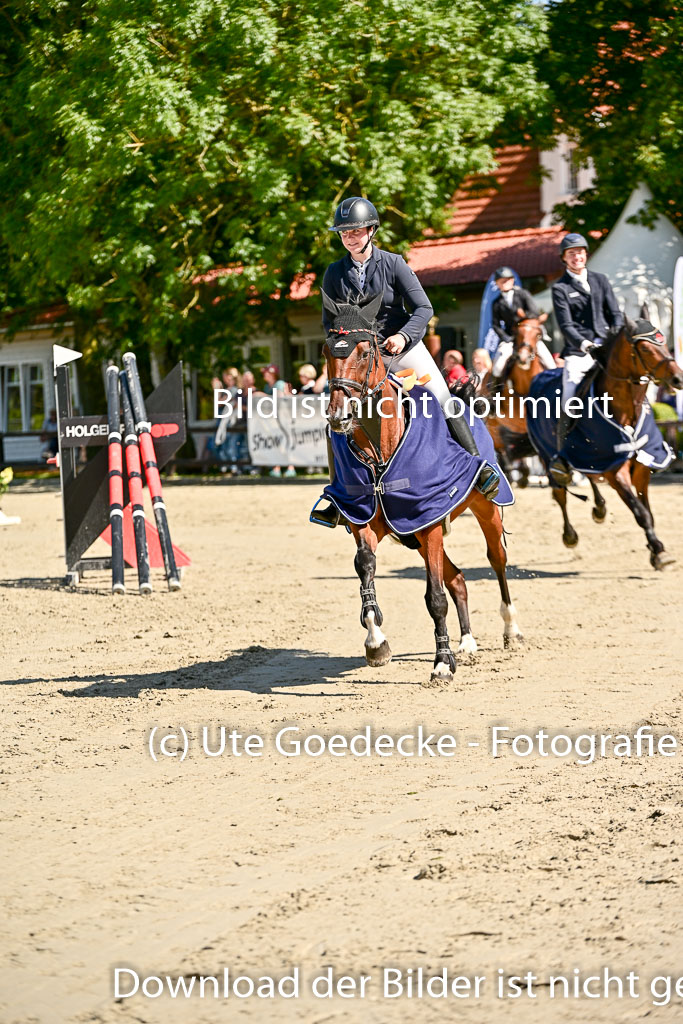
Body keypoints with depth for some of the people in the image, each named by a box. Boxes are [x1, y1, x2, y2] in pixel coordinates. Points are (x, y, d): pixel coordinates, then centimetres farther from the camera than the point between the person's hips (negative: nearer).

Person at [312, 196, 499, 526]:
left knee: (443, 401, -13)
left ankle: (479, 465, -4)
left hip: (402, 347, -2)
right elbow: (329, 321, 7)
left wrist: (403, 336, -27)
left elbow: (423, 308, -11)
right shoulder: (335, 273, 0)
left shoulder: (393, 264, -7)